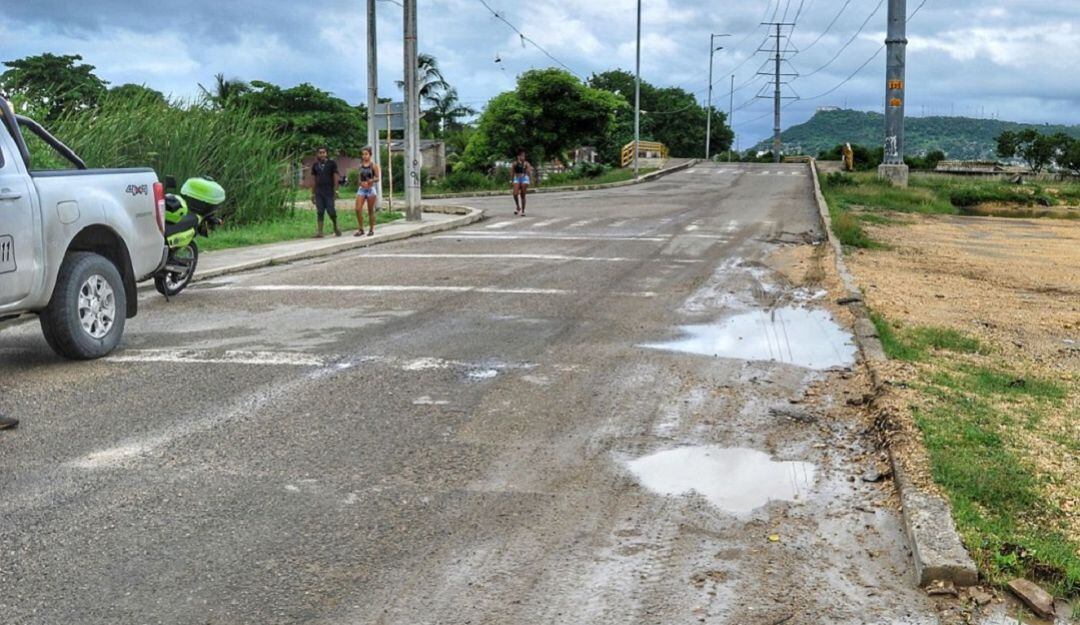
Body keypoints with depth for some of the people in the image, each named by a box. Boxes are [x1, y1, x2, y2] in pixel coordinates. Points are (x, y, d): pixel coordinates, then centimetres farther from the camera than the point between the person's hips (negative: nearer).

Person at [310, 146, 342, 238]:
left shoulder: (331, 163, 2)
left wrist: (336, 190, -8)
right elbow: (313, 180, 13)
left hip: (329, 191, -3)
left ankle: (336, 228, 16)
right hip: (319, 192, 3)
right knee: (320, 212, 0)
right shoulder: (315, 165, 10)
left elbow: (335, 178, 0)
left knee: (331, 211, -7)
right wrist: (313, 194, 11)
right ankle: (320, 231, 1)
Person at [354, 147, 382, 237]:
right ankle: (360, 229, 1)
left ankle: (371, 230, 13)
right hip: (362, 189, 4)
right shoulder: (360, 166, 9)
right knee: (358, 209, -8)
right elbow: (359, 178, 14)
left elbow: (378, 178, -4)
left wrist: (371, 180, -23)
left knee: (370, 211, 3)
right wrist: (361, 182, -7)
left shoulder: (374, 165, -2)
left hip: (371, 189, -4)